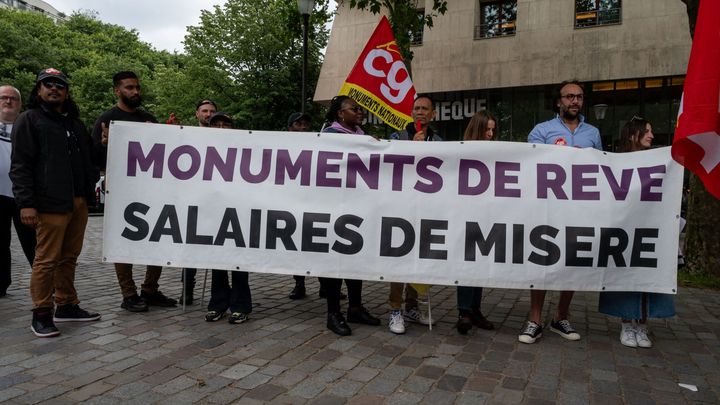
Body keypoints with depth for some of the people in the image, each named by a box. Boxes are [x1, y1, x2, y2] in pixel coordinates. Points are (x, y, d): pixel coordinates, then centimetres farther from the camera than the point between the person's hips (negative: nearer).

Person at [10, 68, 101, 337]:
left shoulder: (75, 123, 21)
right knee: (47, 259, -3)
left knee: (69, 257, 11)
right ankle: (41, 315, 7)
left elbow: (88, 160, 28)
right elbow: (20, 165, -6)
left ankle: (67, 306, 20)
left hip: (79, 203, 6)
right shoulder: (29, 120, 2)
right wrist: (26, 203, -15)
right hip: (51, 203, -6)